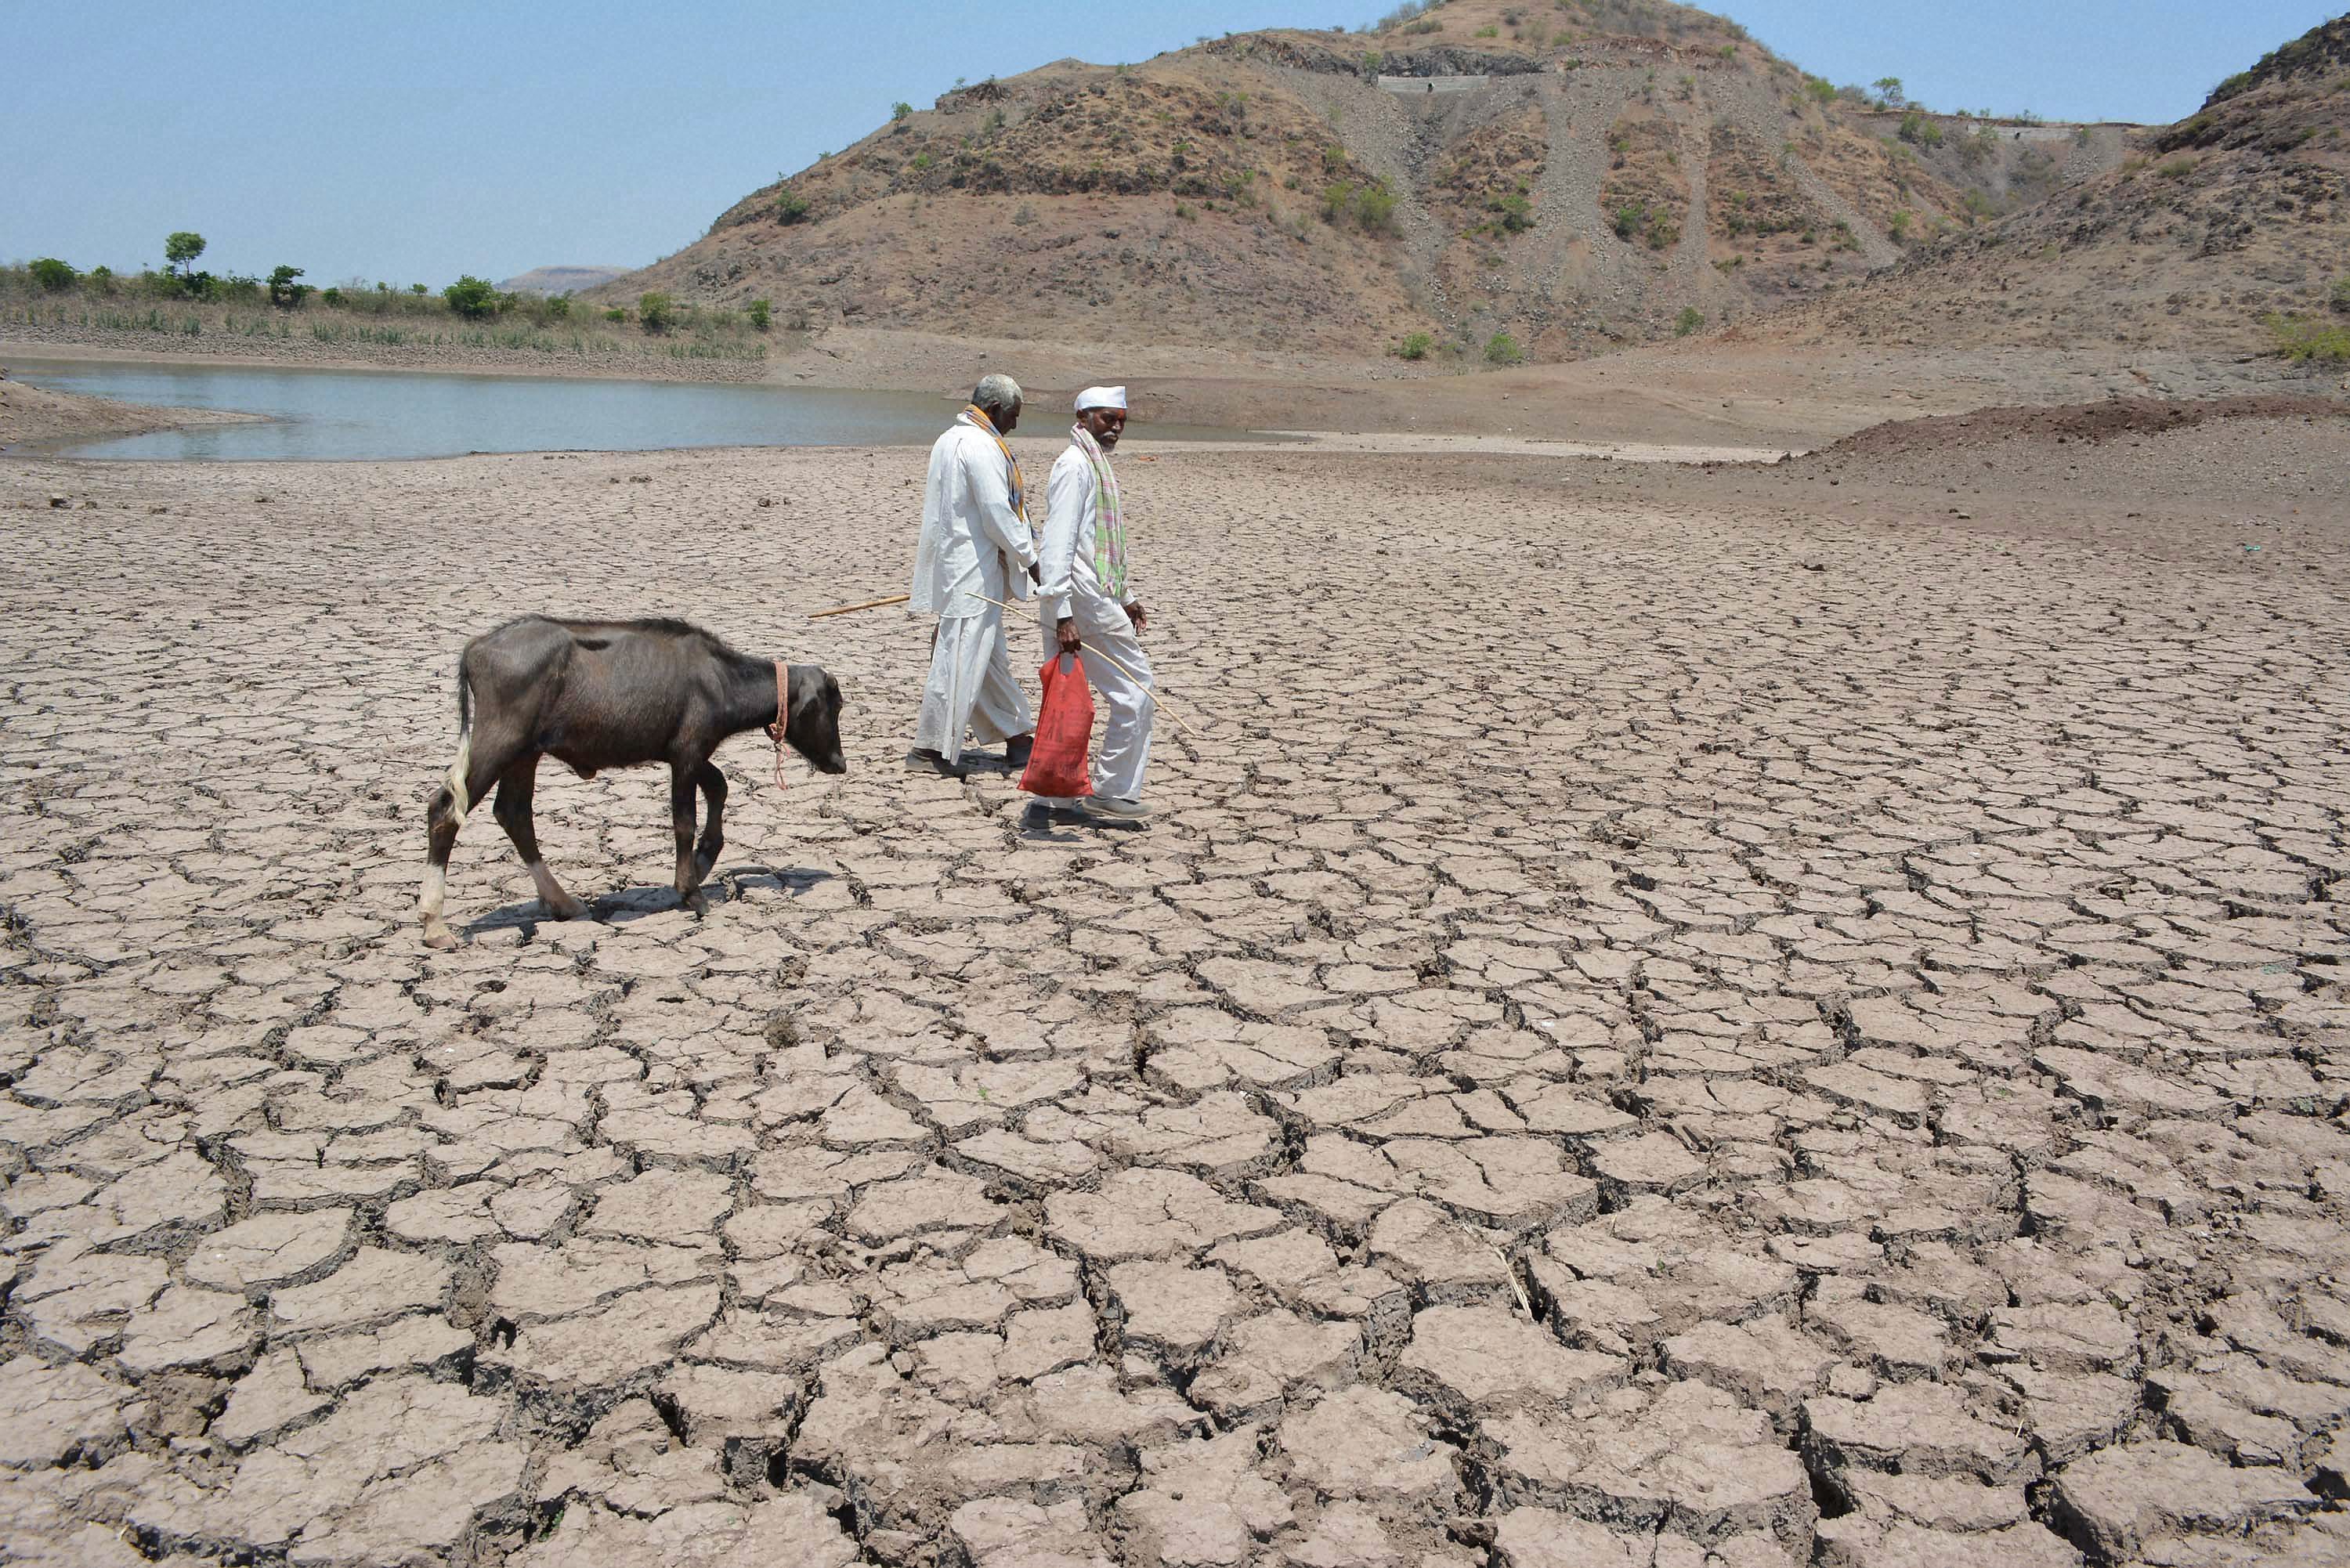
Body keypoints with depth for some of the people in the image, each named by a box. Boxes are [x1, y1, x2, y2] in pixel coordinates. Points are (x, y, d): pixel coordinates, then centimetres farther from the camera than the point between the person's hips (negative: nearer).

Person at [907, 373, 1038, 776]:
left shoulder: (949, 439, 16)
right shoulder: (981, 446, -16)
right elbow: (997, 512, -20)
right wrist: (1029, 558, -10)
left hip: (953, 563, 11)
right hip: (972, 570, -11)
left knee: (990, 656, 16)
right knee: (962, 656, -5)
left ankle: (1019, 736, 25)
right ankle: (931, 749, -1)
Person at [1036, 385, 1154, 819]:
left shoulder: (1098, 465, 21)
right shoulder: (1075, 465, -11)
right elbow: (1057, 543, -19)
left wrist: (1127, 597, 27)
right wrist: (1062, 613, -25)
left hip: (1099, 596, 10)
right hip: (1084, 600, -10)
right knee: (1135, 690, -5)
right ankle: (1113, 791, 1)